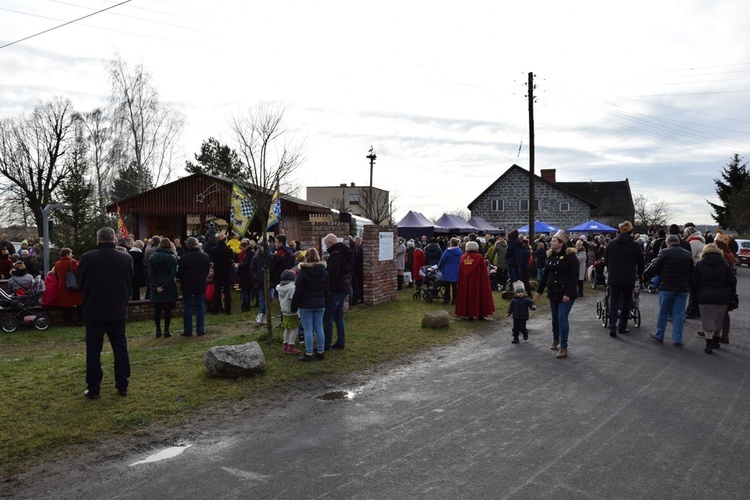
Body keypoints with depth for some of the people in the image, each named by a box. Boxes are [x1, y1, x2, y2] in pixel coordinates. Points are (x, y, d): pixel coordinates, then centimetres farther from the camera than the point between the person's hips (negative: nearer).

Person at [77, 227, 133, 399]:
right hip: (118, 312, 2)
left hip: (94, 312, -2)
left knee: (93, 350, 6)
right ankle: (122, 386, 14)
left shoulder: (87, 258, -11)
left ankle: (93, 389, 9)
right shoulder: (126, 258, -5)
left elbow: (80, 284, 3)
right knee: (120, 349, 10)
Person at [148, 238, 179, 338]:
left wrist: (155, 287, -8)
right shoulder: (172, 258, -4)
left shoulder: (152, 257, 3)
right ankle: (166, 331, 4)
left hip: (156, 289, 2)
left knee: (157, 310, 9)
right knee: (168, 310, 4)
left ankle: (158, 330, 13)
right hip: (169, 288, -2)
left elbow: (150, 274, -4)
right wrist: (165, 286, -12)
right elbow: (172, 275, -12)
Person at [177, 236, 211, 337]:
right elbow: (208, 271, 8)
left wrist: (183, 282, 12)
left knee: (188, 308, 5)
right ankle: (200, 330, 9)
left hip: (187, 286, -2)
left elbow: (179, 273, -5)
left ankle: (188, 331, 7)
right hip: (201, 286, 2)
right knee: (200, 307, 8)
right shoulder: (205, 256, -2)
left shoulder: (184, 257, -13)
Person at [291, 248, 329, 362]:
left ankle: (309, 354, 2)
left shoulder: (303, 272, -13)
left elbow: (298, 291, -11)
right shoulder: (324, 271, 4)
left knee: (308, 330, -1)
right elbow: (326, 290, 10)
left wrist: (294, 305, -2)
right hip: (320, 304, 5)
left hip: (306, 305, -5)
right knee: (319, 328, 11)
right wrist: (325, 303, 18)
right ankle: (321, 352, 17)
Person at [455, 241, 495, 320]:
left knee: (467, 295, 9)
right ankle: (480, 314, 9)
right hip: (477, 280, -3)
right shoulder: (479, 257, -11)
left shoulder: (463, 257, 0)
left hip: (465, 282, 3)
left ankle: (469, 314, 8)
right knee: (478, 295, 7)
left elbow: (461, 272, 6)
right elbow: (483, 271, -9)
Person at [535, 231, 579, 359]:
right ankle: (555, 339, 37)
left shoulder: (570, 256, -13)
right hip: (553, 292, 6)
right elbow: (545, 274, 14)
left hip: (566, 293, -6)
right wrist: (539, 290, 15)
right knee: (555, 317, 15)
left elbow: (574, 276, -17)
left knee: (562, 318, -7)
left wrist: (568, 293, -22)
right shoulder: (550, 256, 8)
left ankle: (564, 347, 1)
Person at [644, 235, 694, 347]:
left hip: (666, 287, -3)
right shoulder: (688, 254, 6)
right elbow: (692, 272, 9)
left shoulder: (664, 252, -7)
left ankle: (659, 335, 19)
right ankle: (677, 339, 6)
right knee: (679, 314, 5)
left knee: (663, 312, 9)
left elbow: (655, 269, -9)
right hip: (683, 288, 3)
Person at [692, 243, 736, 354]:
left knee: (707, 321, 1)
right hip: (722, 297, 1)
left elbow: (694, 283, -1)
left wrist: (696, 296, 9)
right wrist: (732, 293, 13)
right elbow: (732, 281, 0)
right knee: (719, 320, 16)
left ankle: (709, 344, -7)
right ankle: (715, 341, 28)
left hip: (705, 298, -1)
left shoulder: (700, 264, 1)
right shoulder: (725, 264, 3)